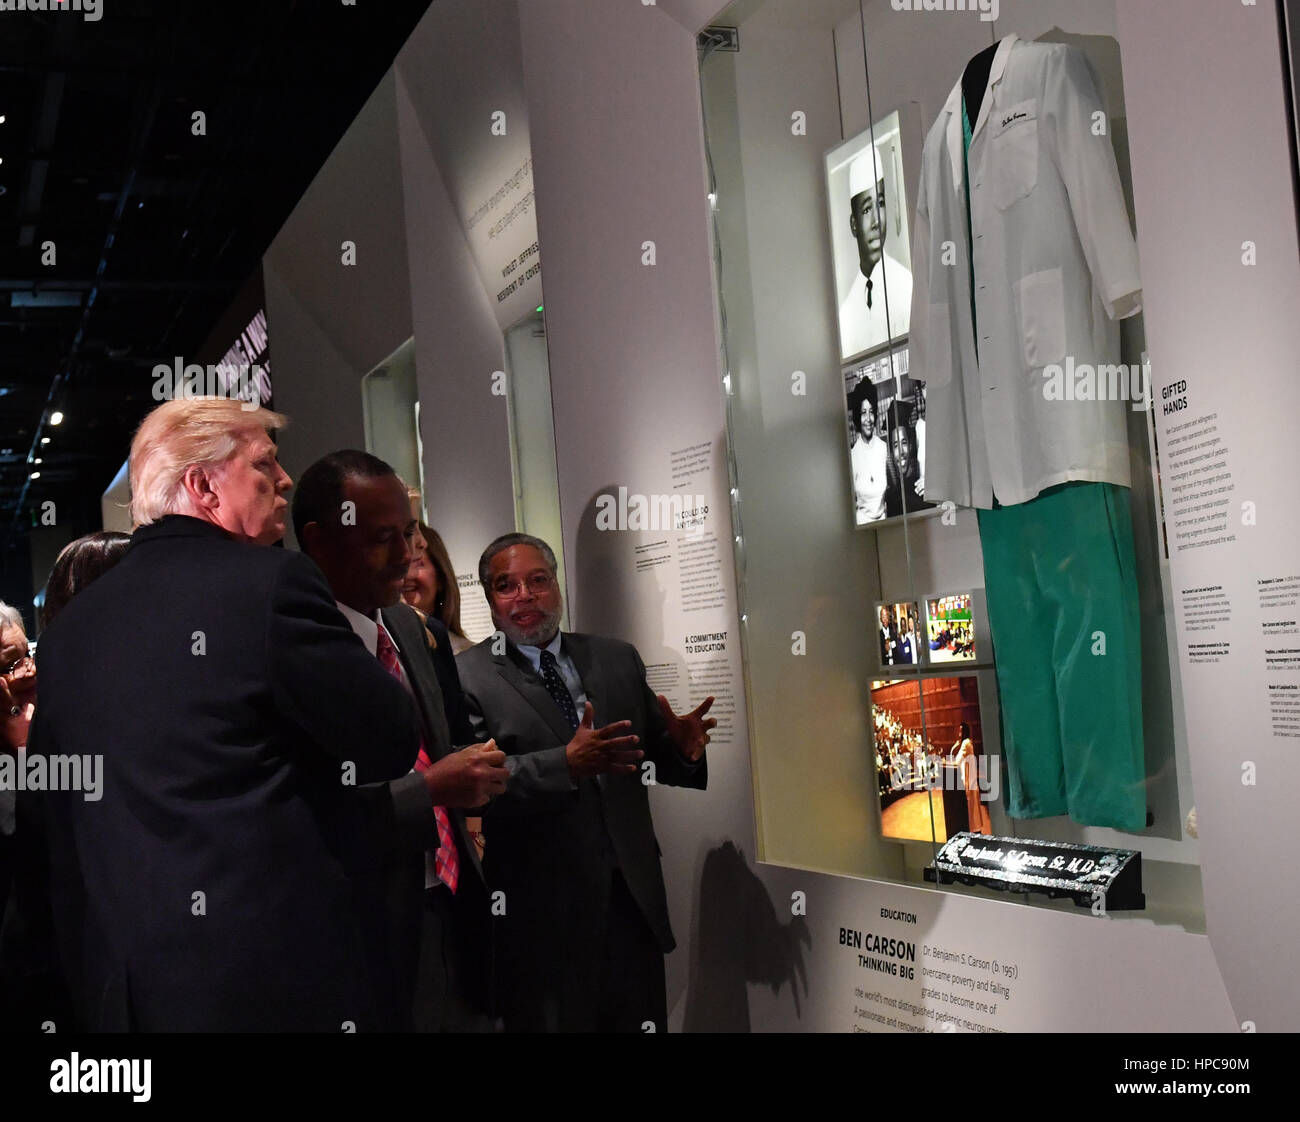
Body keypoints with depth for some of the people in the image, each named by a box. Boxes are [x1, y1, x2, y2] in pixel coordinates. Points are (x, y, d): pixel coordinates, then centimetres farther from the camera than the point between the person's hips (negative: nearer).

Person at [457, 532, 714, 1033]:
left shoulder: (618, 659, 10)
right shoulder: (467, 678, -5)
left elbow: (651, 755, 12)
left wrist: (680, 747, -11)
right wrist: (567, 765, -29)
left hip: (633, 893, 5)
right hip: (541, 911, -4)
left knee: (643, 1020, 12)